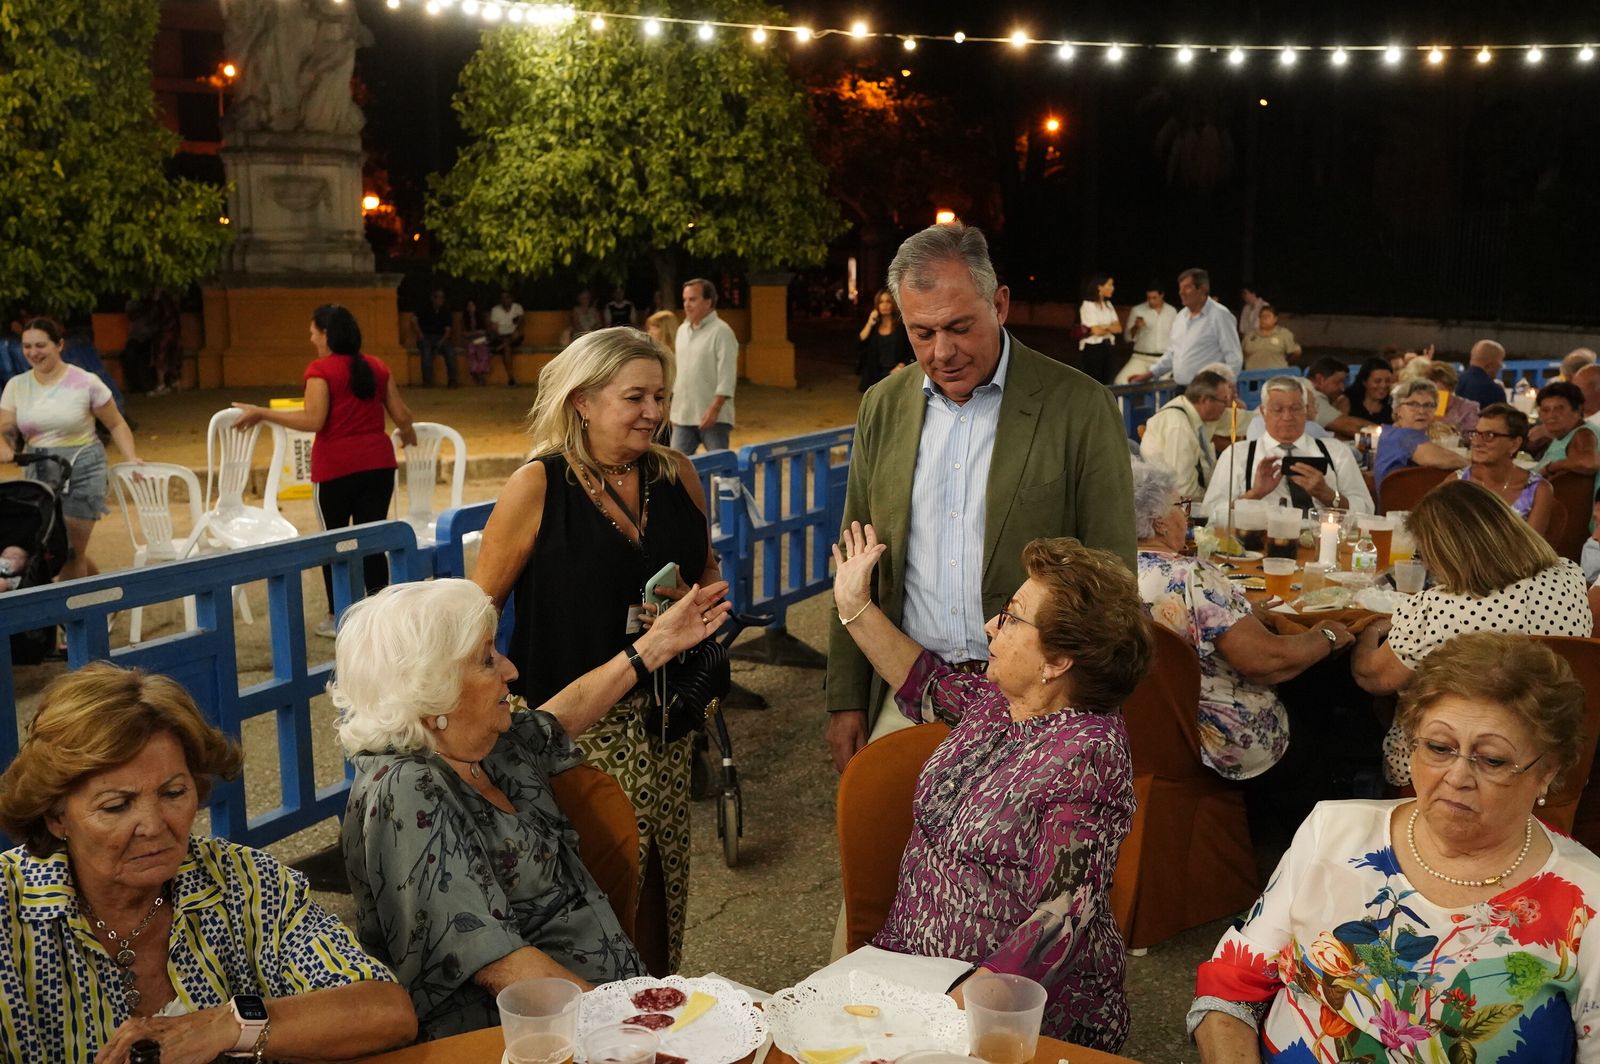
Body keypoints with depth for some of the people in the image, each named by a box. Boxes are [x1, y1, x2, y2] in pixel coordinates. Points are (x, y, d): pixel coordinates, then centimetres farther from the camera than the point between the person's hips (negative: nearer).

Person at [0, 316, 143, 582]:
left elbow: (116, 424, 2)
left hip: (81, 470, -4)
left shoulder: (85, 382, -5)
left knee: (71, 551, -6)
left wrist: (132, 459, -11)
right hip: (38, 473, 5)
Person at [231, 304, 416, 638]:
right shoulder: (377, 367, 8)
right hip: (378, 463, 4)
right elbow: (402, 416, 9)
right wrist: (408, 434, 31)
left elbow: (313, 420, -18)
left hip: (335, 467, -4)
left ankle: (337, 618, 16)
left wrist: (261, 413, -11)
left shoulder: (320, 369, -8)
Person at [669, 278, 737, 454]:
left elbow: (727, 376, -16)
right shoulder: (682, 330, 13)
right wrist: (674, 407, 17)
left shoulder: (721, 332, -11)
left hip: (712, 416, -7)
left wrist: (715, 408, -22)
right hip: (683, 416, 7)